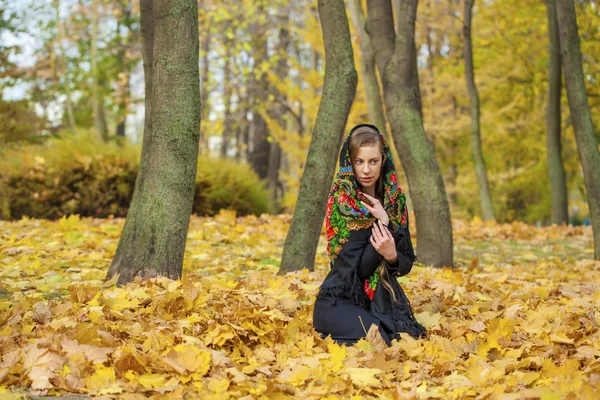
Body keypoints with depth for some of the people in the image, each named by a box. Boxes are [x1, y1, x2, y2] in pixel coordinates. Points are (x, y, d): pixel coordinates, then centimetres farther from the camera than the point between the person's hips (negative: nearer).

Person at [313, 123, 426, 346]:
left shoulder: (395, 199, 3)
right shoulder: (341, 202, -13)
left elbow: (407, 263, 3)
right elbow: (357, 268, -18)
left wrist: (392, 256, -21)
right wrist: (381, 222, -21)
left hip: (383, 300, 5)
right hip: (340, 302, -5)